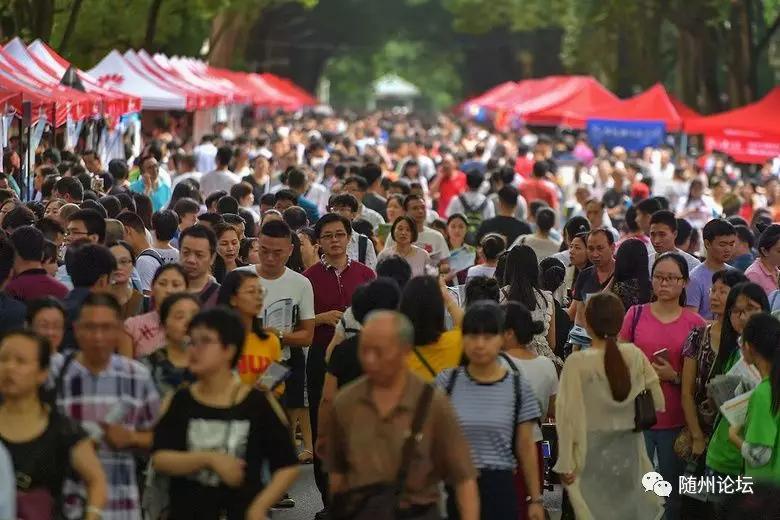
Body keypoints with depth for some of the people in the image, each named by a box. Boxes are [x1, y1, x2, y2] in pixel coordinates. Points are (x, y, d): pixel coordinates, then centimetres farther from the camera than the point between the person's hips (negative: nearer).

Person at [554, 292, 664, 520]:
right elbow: (657, 403, 3)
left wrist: (566, 463, -8)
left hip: (592, 455, -3)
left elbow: (569, 415, -14)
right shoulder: (635, 356, -5)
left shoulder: (577, 362, -15)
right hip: (628, 450, 3)